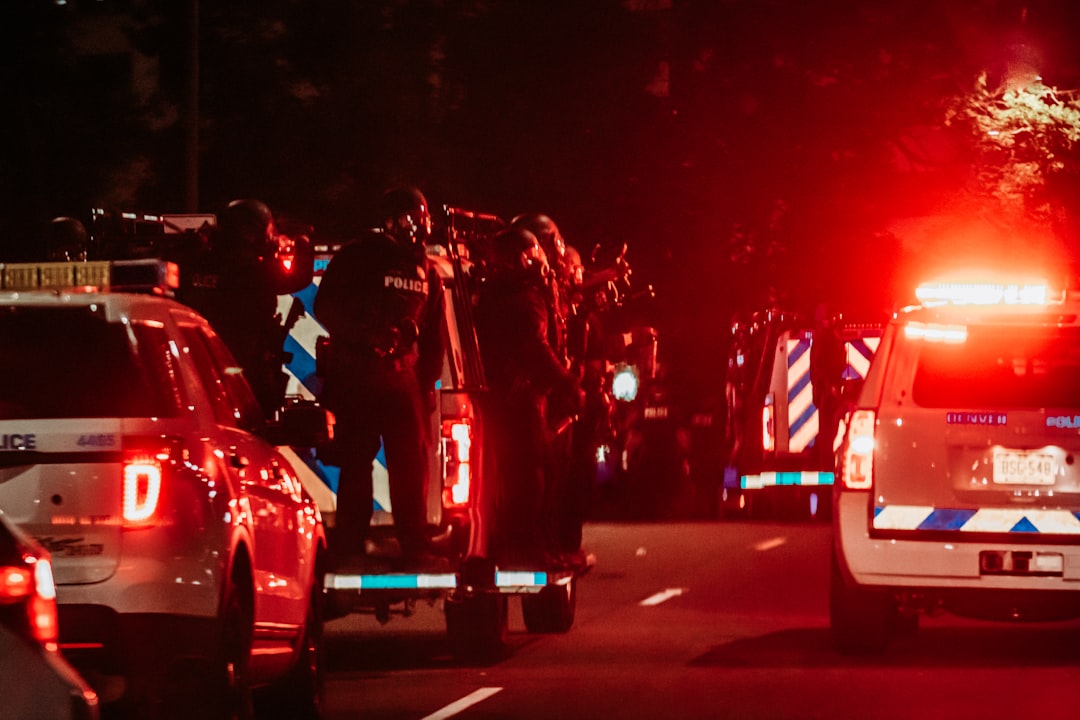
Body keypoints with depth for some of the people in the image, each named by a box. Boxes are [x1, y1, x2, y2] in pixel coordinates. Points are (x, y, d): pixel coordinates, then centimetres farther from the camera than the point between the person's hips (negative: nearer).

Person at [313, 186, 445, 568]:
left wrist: (428, 382, 13)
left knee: (412, 461, -1)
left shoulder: (426, 271, 14)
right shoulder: (355, 259, 0)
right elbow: (326, 309, -3)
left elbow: (433, 334, 20)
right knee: (356, 461, -3)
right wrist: (366, 335, -17)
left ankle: (415, 547, 4)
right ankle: (348, 547, 3)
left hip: (403, 375, 4)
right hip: (356, 375, -4)